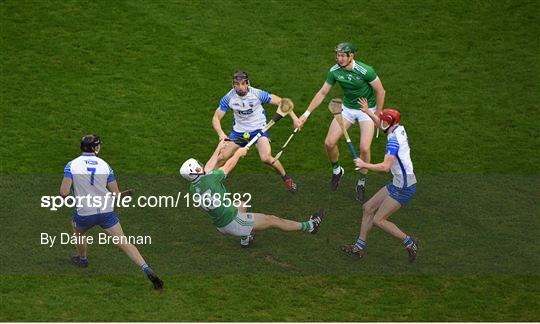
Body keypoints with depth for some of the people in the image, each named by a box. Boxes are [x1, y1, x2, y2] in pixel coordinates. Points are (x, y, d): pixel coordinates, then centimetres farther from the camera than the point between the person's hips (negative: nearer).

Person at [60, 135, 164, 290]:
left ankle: (82, 259, 53)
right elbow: (116, 194, -2)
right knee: (124, 242, 0)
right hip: (106, 211, 1)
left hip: (84, 213, -1)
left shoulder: (72, 165, -8)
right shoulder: (105, 165, -2)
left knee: (78, 232, 34)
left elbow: (64, 192, -15)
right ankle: (147, 269, -14)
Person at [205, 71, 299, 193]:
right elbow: (216, 118, -10)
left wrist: (294, 118, -14)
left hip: (259, 129, -3)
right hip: (238, 132, 3)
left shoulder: (257, 94, -20)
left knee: (266, 158, -24)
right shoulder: (229, 98, -15)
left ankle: (286, 178, 2)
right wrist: (221, 134, -29)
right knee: (220, 157, -7)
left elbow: (281, 102, -10)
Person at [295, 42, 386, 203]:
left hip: (367, 109, -4)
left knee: (364, 148, -17)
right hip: (347, 108, 4)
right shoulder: (335, 71, -13)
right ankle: (336, 171, 26)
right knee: (329, 143, -5)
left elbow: (380, 91, -14)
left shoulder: (365, 71, -27)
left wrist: (378, 116, -9)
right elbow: (322, 93, -2)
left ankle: (361, 184, 8)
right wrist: (305, 114, -5)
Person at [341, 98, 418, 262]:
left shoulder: (394, 140, -22)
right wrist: (368, 112, 26)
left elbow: (385, 167, -31)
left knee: (379, 220, -7)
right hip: (397, 185, 10)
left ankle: (409, 242, 4)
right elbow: (382, 126, 30)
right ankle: (359, 247, 17)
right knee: (368, 207, 11)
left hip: (403, 188, -10)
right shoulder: (399, 129, 5)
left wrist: (364, 165, -19)